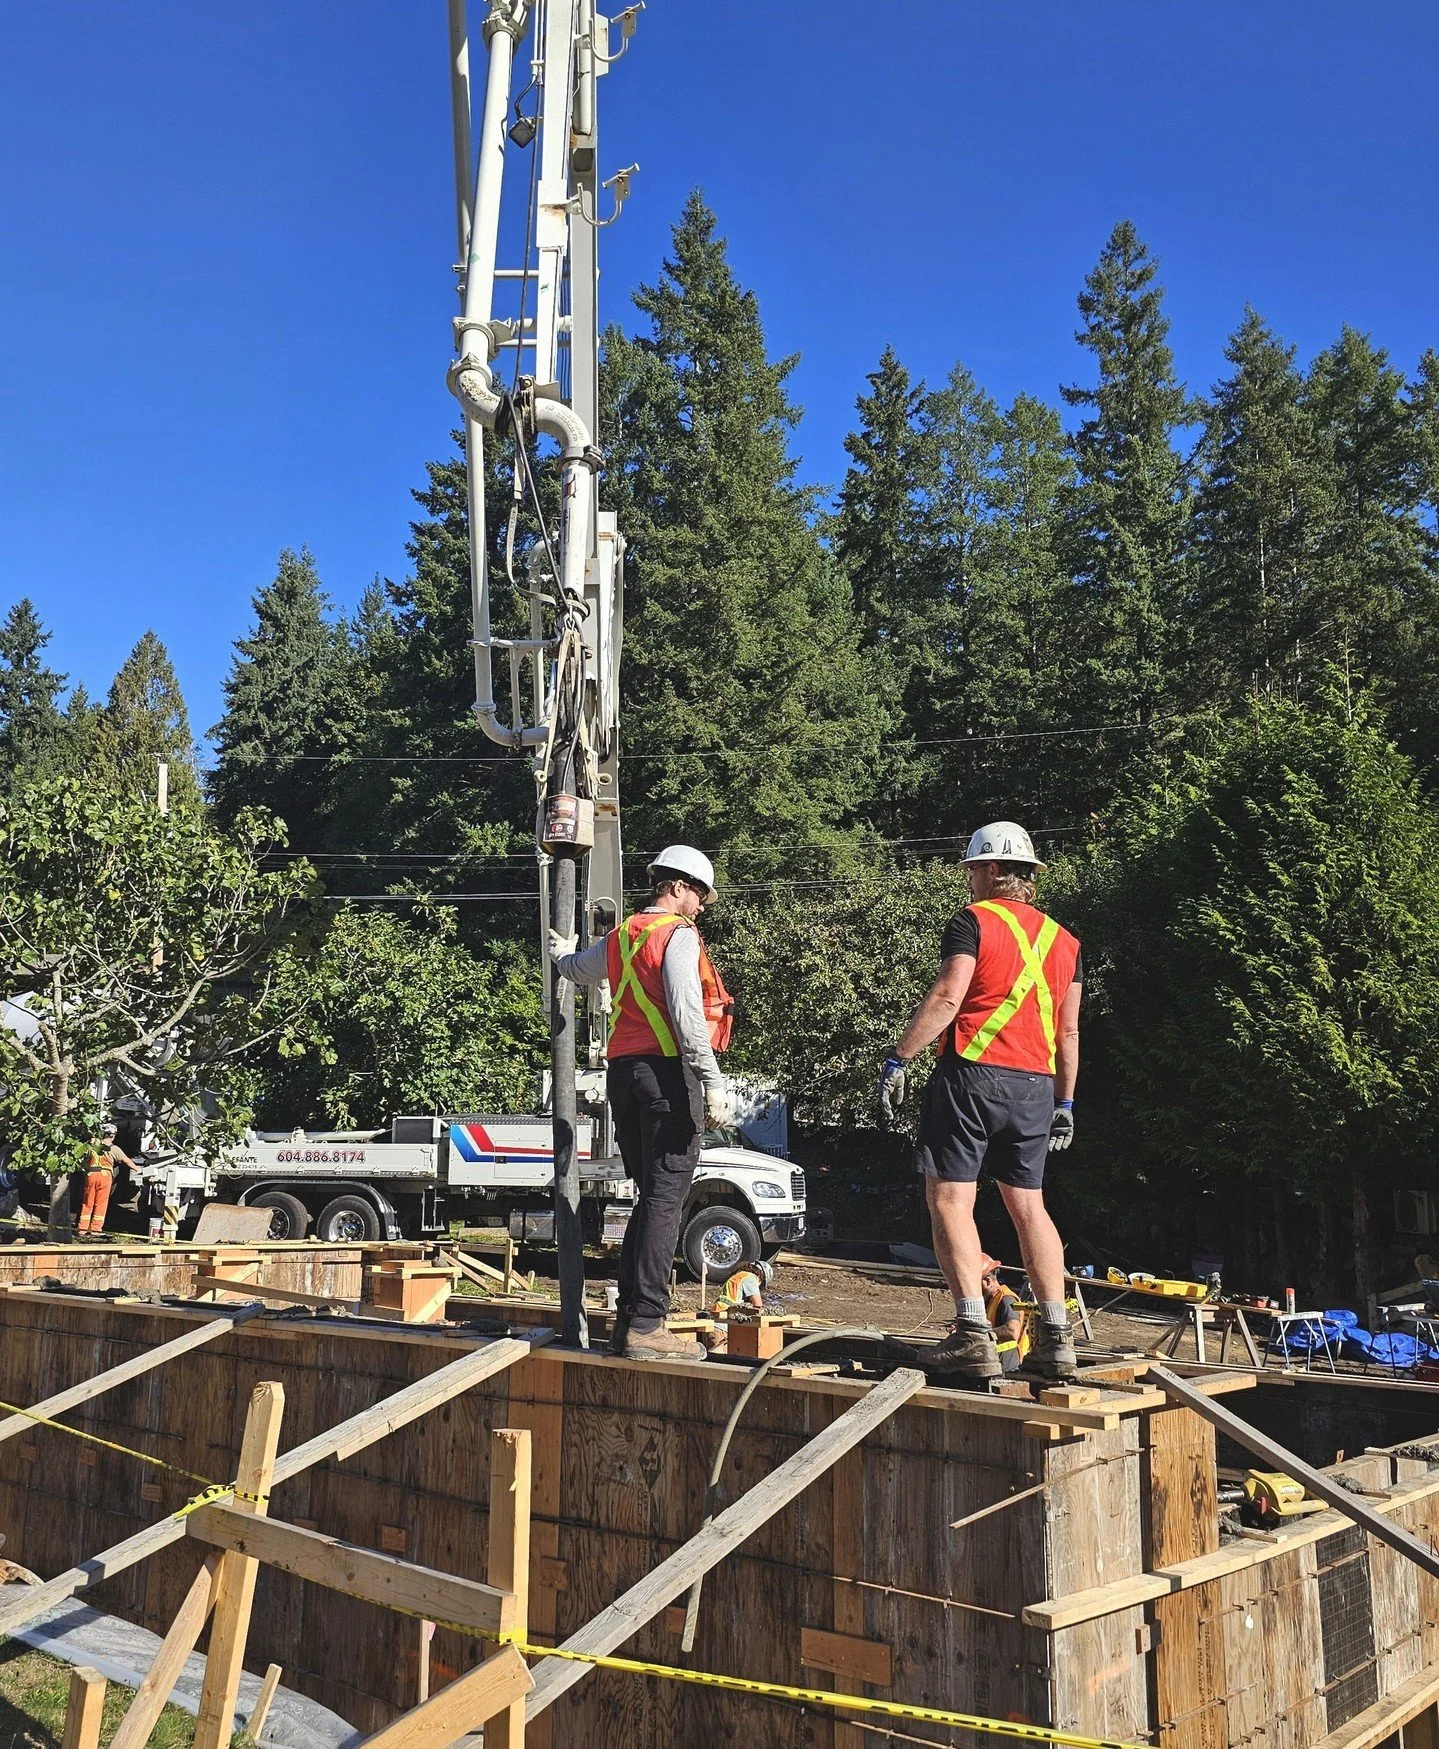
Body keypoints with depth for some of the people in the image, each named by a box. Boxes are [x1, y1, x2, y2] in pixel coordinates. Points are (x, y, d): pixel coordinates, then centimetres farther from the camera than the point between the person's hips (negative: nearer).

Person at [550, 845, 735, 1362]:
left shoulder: (619, 938, 18)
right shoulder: (678, 936, -6)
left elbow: (573, 968, 39)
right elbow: (687, 1015, -18)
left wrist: (561, 951, 63)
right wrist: (714, 1084, -20)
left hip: (622, 1073, 9)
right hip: (667, 1072, -8)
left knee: (652, 1197, 15)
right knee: (666, 1199, -8)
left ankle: (628, 1319, 16)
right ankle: (646, 1325, -10)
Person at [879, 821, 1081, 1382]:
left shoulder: (975, 921, -3)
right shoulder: (1063, 940, 16)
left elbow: (946, 997, -15)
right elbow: (1069, 1030, 17)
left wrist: (898, 1058, -12)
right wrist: (1065, 1100, 22)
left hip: (972, 1073, -6)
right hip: (1035, 1085, 7)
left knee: (950, 1199, -2)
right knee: (1028, 1206, 13)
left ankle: (973, 1336, -9)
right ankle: (1055, 1338, 11)